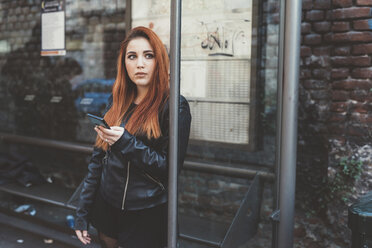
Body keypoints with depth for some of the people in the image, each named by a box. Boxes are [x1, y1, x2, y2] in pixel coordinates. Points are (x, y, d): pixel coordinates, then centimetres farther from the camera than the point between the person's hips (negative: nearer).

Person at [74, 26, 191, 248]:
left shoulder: (174, 106, -12)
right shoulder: (117, 102, 5)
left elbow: (171, 169, -14)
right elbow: (98, 159, 7)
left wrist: (126, 143, -24)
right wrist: (82, 213, 7)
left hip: (146, 216, -5)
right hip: (107, 209, 5)